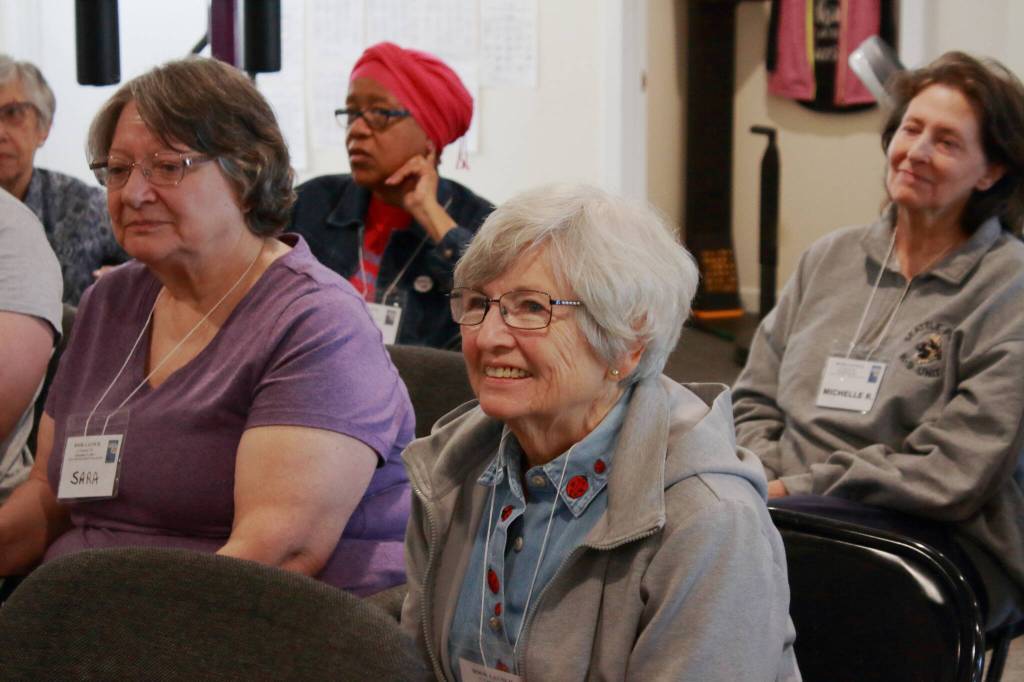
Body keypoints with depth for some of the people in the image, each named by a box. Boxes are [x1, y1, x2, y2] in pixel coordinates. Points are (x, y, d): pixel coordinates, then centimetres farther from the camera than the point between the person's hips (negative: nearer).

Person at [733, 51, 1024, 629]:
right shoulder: (831, 257, 15)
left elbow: (952, 472, -12)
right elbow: (756, 402, 16)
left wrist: (795, 489, -13)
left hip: (945, 539, -5)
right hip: (794, 505, 5)